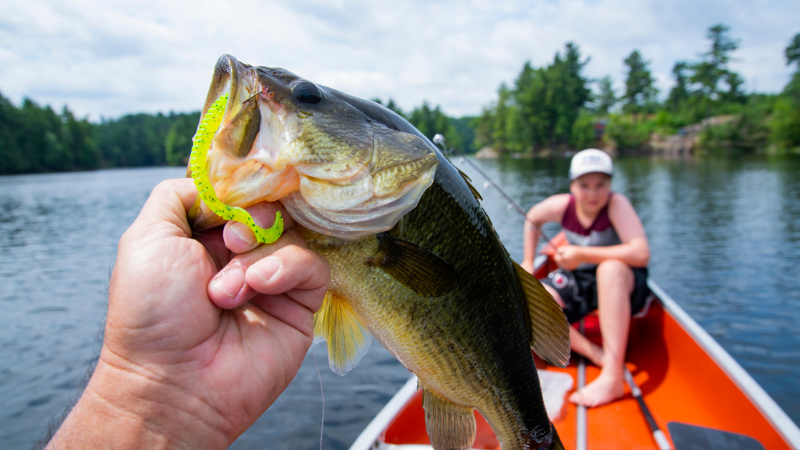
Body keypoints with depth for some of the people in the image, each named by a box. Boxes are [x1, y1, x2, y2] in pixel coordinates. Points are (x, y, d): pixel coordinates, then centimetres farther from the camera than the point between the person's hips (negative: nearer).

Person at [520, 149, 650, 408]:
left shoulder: (616, 204, -20)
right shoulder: (562, 206, -9)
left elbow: (641, 253, -32)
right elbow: (532, 219, 14)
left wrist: (583, 254, -31)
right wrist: (528, 262, 10)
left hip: (623, 284, -4)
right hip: (578, 283, 4)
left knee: (610, 268, -41)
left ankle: (612, 377, -41)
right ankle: (595, 354, -21)